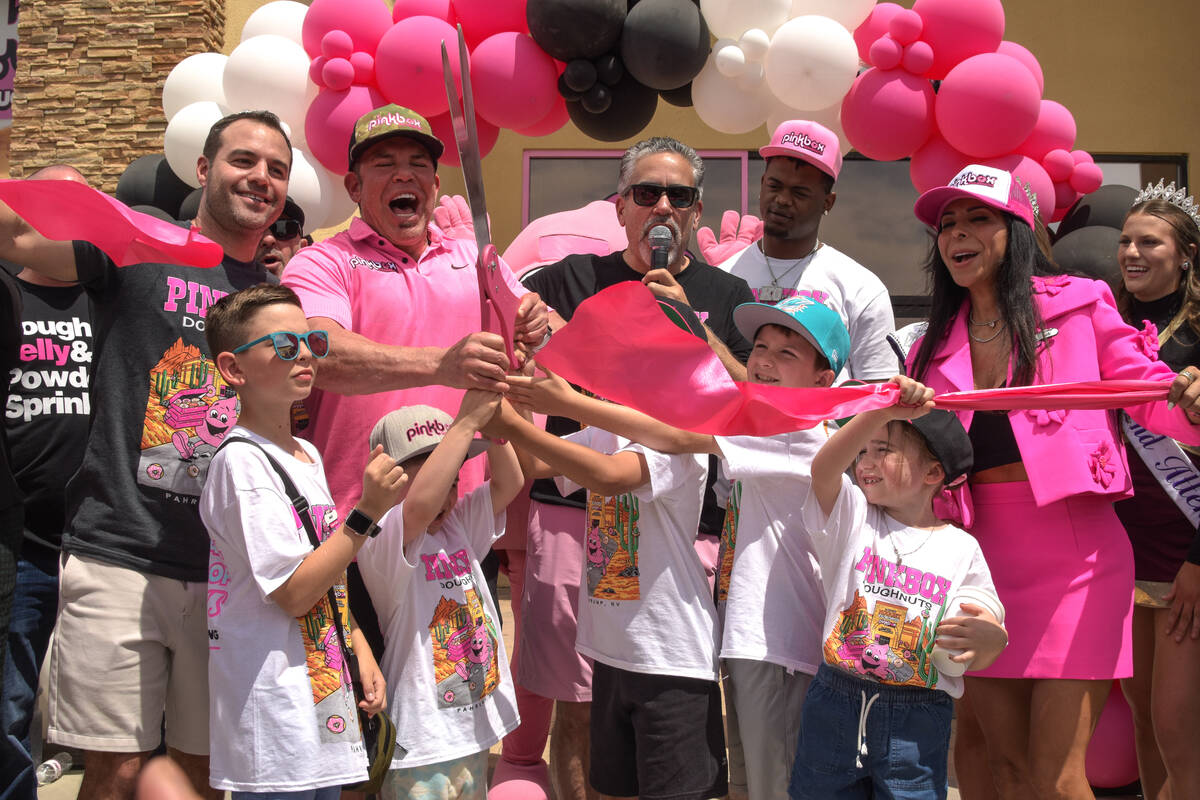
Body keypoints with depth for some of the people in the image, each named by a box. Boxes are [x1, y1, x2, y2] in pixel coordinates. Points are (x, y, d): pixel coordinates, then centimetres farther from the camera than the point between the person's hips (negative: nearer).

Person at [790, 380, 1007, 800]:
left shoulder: (961, 548, 2)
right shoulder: (851, 518, 3)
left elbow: (977, 658, 0)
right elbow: (823, 468, -20)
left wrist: (989, 639, -25)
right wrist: (882, 411, -33)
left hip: (917, 720, -1)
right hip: (835, 705, 1)